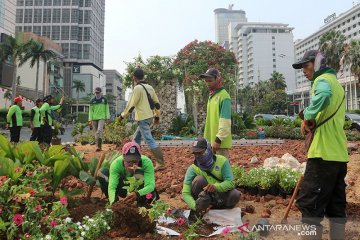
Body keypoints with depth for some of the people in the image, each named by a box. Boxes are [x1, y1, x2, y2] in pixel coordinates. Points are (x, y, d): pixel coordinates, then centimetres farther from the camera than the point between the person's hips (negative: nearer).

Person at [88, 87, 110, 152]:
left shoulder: (104, 100, 5)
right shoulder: (92, 100, 7)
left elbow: (107, 109, 9)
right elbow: (90, 110, 7)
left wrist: (107, 117, 2)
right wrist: (90, 120, 1)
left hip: (102, 118, -2)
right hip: (94, 118, 3)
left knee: (99, 131, -19)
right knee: (96, 133, 5)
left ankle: (99, 146, -18)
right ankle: (98, 146, 14)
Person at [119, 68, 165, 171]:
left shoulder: (137, 88, -13)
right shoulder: (149, 87, 11)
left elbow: (131, 105, -12)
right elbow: (157, 103, 13)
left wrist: (122, 116, 0)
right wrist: (157, 116, 21)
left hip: (143, 118, -9)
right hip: (149, 117, 9)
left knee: (149, 140, -7)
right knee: (136, 138, 19)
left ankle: (161, 163, -6)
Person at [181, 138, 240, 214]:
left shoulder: (222, 161, -15)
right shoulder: (193, 168, -17)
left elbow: (231, 182, -22)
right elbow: (185, 193, -21)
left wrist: (216, 187, -42)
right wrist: (195, 206, -40)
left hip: (221, 194, 2)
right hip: (205, 196, -2)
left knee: (235, 195, -29)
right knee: (199, 179, -29)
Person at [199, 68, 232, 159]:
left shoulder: (224, 96, -12)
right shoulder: (211, 96, 14)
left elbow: (225, 121, -18)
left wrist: (218, 139, -20)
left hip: (220, 141, -9)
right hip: (211, 140, 9)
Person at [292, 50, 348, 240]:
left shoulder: (322, 79, -6)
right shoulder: (335, 82, 24)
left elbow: (323, 95, -33)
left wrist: (308, 116, -21)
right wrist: (314, 119, 14)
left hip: (324, 153, -10)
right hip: (339, 153, 10)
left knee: (308, 202, -6)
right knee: (336, 205, 14)